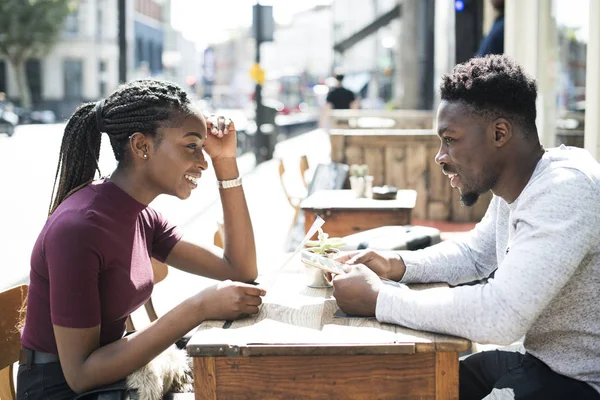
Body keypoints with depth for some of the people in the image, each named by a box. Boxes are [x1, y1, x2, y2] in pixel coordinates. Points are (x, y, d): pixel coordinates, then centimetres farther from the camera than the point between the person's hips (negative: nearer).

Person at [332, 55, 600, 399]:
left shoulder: (565, 189, -26)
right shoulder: (514, 188, 3)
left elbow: (500, 316, -32)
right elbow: (474, 254, 20)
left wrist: (378, 299, -23)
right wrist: (397, 265, 2)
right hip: (538, 361, 8)